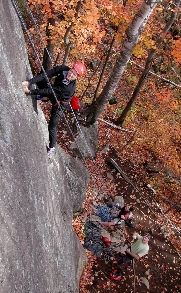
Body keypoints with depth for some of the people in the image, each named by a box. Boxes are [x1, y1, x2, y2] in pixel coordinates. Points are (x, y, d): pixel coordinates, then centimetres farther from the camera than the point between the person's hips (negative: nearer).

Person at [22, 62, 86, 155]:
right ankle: (43, 97, 28)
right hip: (53, 93, 6)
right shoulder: (63, 69, -25)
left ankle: (51, 147, 25)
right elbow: (46, 74, -31)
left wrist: (31, 92, -39)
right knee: (40, 81, -5)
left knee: (52, 127, -3)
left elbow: (50, 90, -39)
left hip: (59, 105, -6)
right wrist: (29, 82, -42)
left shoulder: (70, 88, -39)